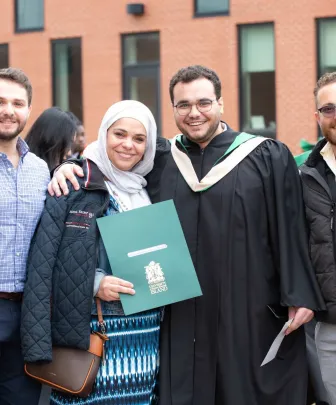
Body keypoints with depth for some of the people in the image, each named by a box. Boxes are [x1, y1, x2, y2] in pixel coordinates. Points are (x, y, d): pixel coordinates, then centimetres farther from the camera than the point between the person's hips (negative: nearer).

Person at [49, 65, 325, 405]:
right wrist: (70, 167, -4)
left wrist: (299, 297, -6)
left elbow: (290, 231, -1)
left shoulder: (268, 158, 1)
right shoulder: (158, 160, 8)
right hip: (181, 316, 2)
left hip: (251, 313, -2)